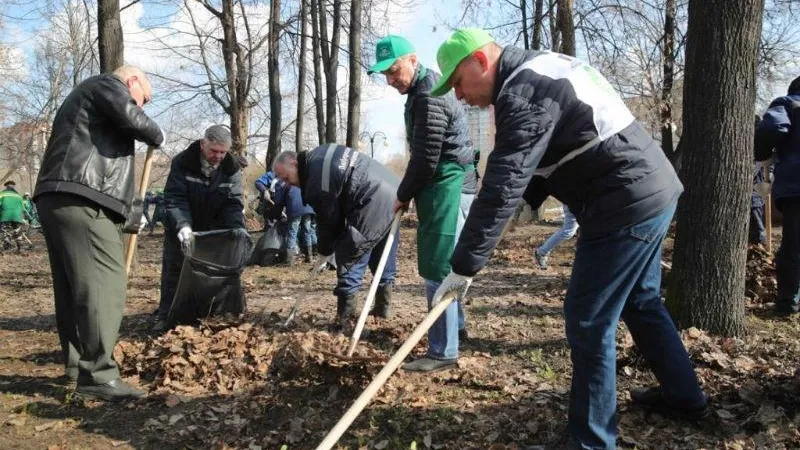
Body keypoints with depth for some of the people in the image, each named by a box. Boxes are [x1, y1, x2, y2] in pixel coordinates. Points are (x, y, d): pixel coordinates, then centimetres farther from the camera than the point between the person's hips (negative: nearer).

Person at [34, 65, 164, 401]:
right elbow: (132, 118, -15)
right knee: (103, 283, -13)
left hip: (56, 198, 11)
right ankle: (97, 375, -16)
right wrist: (156, 136, 8)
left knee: (72, 286, 13)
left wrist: (131, 216, 38)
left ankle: (77, 363, 21)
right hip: (79, 200, -11)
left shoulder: (85, 98, 37)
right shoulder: (107, 85, 8)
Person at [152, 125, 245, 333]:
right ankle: (165, 314, 13)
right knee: (172, 270, 4)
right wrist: (183, 226, -42)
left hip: (214, 230, 2)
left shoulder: (232, 168, -14)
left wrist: (237, 230, -33)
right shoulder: (182, 162, -21)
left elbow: (234, 203, -17)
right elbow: (174, 198, -26)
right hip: (181, 228, -2)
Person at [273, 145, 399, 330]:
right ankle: (383, 307, 35)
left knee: (349, 263, -3)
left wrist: (324, 254, 10)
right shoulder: (319, 154, 13)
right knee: (383, 259, 21)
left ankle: (342, 323, 0)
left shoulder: (317, 183, -15)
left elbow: (328, 221, -6)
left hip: (373, 207, -10)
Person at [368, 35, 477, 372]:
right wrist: (410, 193, 13)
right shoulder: (425, 91, 17)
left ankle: (443, 351, -3)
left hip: (447, 188, -11)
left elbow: (426, 157, -19)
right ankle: (455, 325, 36)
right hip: (447, 187, 11)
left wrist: (404, 195, -6)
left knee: (437, 269, -9)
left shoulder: (429, 97, -17)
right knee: (440, 265, 20)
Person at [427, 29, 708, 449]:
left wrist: (464, 266, -21)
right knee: (642, 302, 24)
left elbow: (502, 187, -25)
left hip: (625, 205, -11)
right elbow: (528, 169, 20)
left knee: (588, 322, -3)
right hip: (652, 191, 11)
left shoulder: (524, 92, -20)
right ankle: (685, 395, 41)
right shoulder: (538, 71, 13)